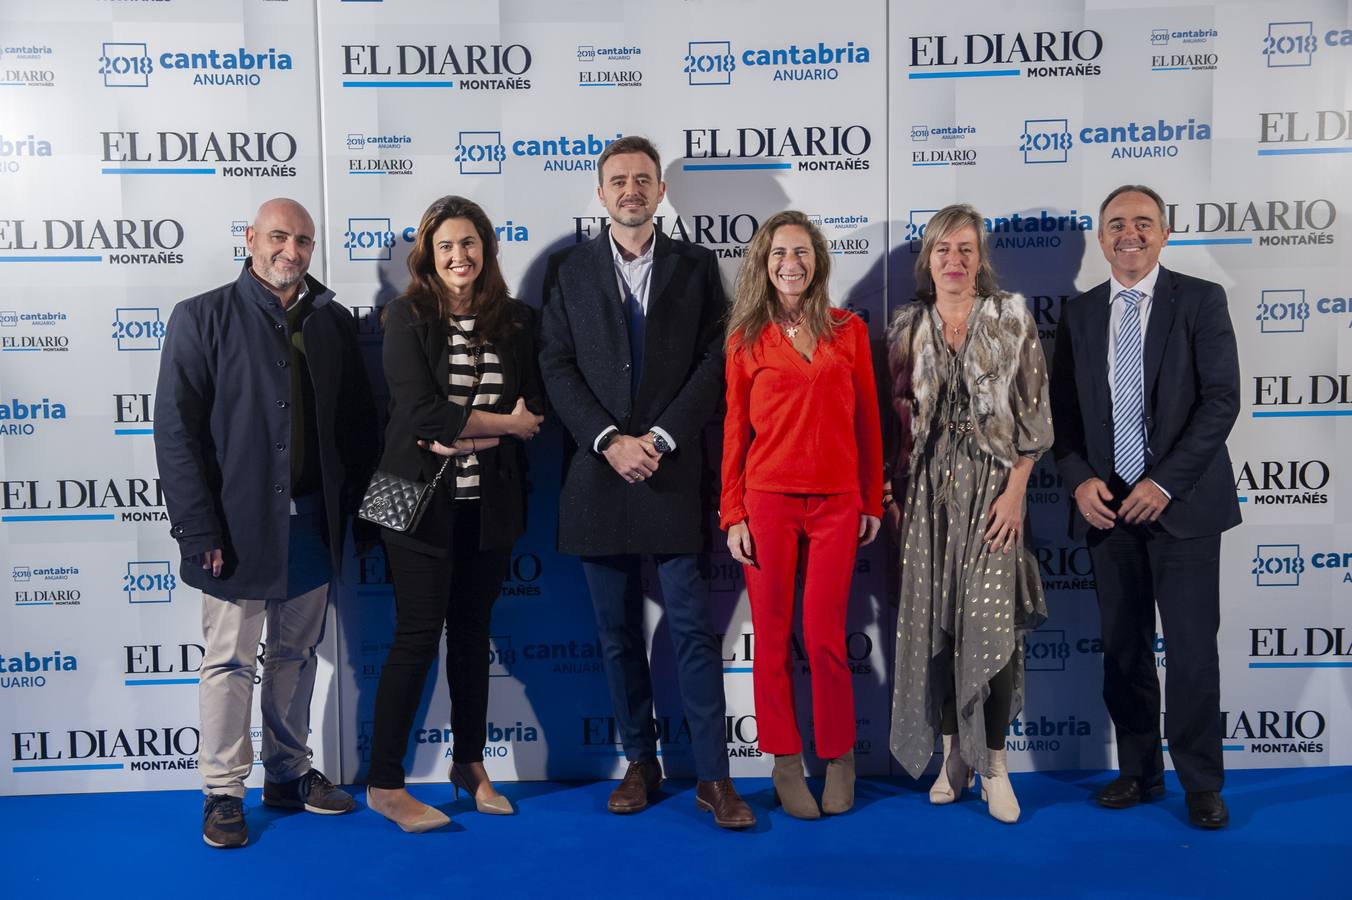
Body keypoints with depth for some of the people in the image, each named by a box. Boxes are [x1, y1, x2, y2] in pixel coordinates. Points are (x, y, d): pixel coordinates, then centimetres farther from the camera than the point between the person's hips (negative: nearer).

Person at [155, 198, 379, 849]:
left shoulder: (332, 321, 8)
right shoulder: (202, 317, -4)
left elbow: (357, 420, 10)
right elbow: (177, 430, -9)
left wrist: (350, 503, 2)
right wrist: (200, 530, -14)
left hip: (312, 521, 4)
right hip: (240, 523, -4)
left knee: (295, 654, 15)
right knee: (231, 661, 5)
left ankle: (289, 775, 28)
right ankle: (223, 791, 19)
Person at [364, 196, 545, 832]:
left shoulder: (516, 320, 6)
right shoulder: (407, 316, -3)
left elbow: (534, 409, 1)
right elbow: (421, 411, -13)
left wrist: (467, 435, -14)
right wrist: (504, 424, -10)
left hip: (489, 502, 4)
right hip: (421, 497, -4)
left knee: (473, 630, 14)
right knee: (418, 634, -2)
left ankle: (470, 763, 29)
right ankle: (384, 784, 10)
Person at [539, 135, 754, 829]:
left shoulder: (696, 266, 7)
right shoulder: (569, 271, 9)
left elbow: (714, 361, 0)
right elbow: (557, 367, 1)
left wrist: (661, 438, -11)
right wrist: (609, 441, -11)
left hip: (673, 472, -1)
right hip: (598, 470, 2)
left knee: (693, 628, -2)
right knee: (617, 633, 9)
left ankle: (713, 776, 6)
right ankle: (640, 762, 23)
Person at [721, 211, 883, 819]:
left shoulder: (849, 330, 7)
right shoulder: (747, 339, 5)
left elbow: (867, 420, 9)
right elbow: (736, 430, 5)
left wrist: (872, 502, 8)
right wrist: (732, 514, 0)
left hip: (837, 503, 0)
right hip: (768, 500, 0)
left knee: (824, 636, -1)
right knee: (773, 635, 4)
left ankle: (839, 756, 19)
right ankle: (785, 761, 18)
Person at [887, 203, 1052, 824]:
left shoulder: (1011, 318, 1)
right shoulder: (909, 326, 9)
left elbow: (1032, 412, -2)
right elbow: (897, 416, 11)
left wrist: (1015, 491, -9)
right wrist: (894, 492, 5)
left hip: (990, 486, -3)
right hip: (928, 489, 3)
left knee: (990, 624, -7)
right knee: (933, 622, 5)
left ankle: (994, 764, 6)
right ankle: (953, 755, 19)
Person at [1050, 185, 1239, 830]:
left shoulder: (1200, 300, 0)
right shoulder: (1079, 314, 10)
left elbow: (1221, 399, -8)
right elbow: (1063, 410, 10)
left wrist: (1165, 483, -14)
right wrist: (1081, 480, -6)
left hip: (1182, 503, -3)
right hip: (1107, 506, 3)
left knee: (1192, 649, -1)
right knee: (1123, 649, 9)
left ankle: (1201, 783, 13)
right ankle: (1139, 772, 22)